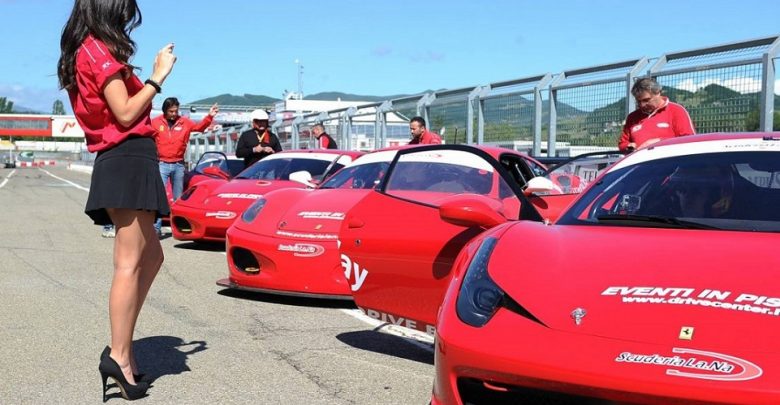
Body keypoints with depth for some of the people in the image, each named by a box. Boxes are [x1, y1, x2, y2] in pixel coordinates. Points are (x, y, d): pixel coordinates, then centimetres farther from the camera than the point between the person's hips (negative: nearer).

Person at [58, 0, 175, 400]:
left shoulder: (84, 53, 20)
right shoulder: (100, 50, -8)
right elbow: (126, 114, -15)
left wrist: (151, 78, 18)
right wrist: (158, 77, -8)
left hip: (119, 162, 10)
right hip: (128, 159, -10)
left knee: (151, 256, 14)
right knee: (130, 263, -11)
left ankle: (120, 346, 12)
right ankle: (119, 357, -12)